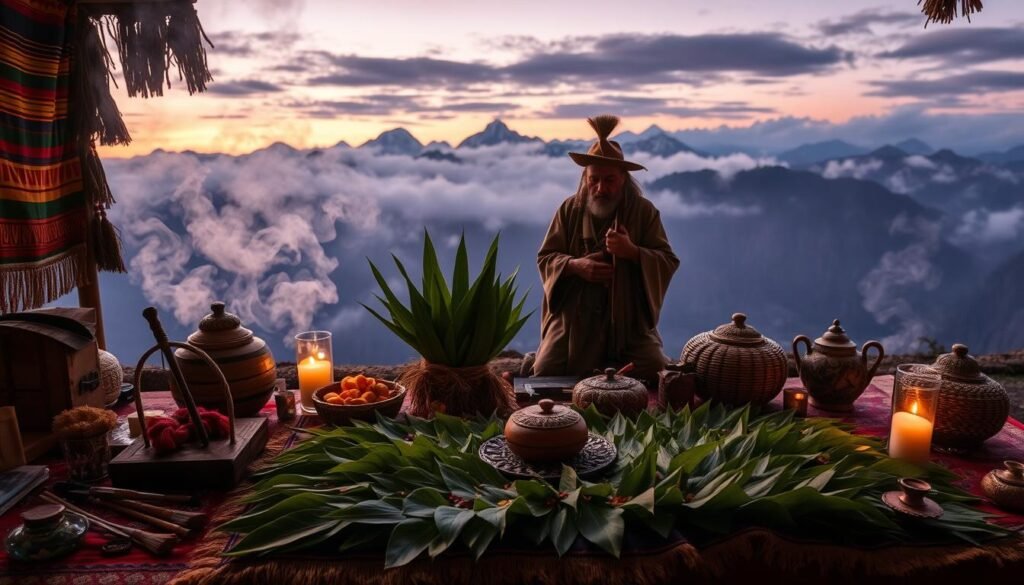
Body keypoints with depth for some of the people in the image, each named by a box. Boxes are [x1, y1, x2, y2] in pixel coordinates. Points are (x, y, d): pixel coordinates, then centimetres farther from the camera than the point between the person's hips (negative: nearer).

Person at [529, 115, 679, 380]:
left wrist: (632, 251, -25)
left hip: (629, 316, -1)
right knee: (545, 374, -7)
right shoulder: (569, 208, 1)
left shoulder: (645, 211, -2)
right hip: (573, 314, 1)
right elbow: (545, 258, 3)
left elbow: (668, 262, -6)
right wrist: (575, 265, -18)